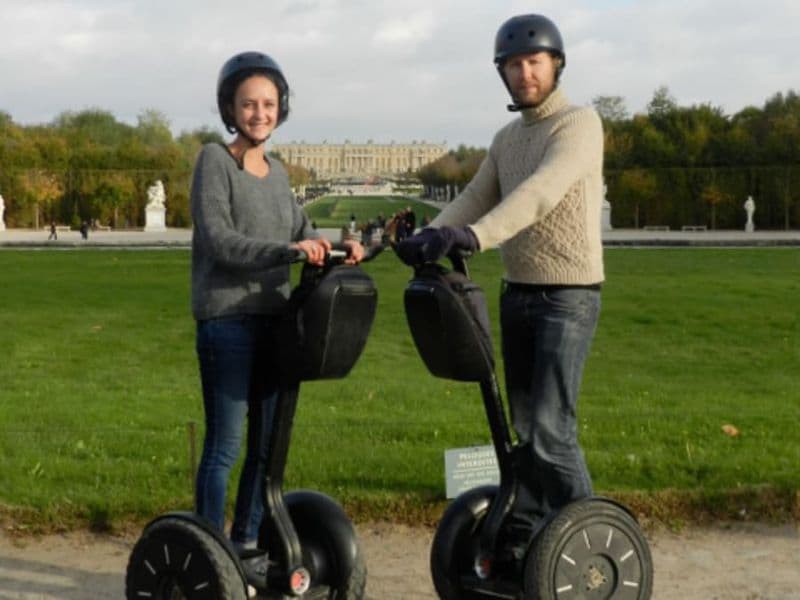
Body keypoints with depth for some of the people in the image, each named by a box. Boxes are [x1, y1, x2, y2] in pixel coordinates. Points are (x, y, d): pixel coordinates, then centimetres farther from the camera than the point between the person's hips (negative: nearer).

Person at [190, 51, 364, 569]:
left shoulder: (277, 171, 15)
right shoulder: (215, 160, -5)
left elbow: (304, 234, 13)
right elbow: (218, 239, -16)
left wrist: (338, 249, -9)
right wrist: (288, 249, -28)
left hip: (273, 318, 7)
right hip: (227, 319, -6)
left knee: (268, 442, 10)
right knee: (225, 444, -4)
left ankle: (247, 542, 22)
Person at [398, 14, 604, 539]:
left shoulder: (579, 122, -10)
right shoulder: (506, 138, 14)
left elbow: (542, 192, -26)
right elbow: (475, 198, 5)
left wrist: (473, 236, -39)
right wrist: (431, 235, -15)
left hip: (568, 296, -7)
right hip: (518, 293, 7)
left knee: (550, 428, -12)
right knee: (523, 427, 10)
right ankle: (530, 534, 20)